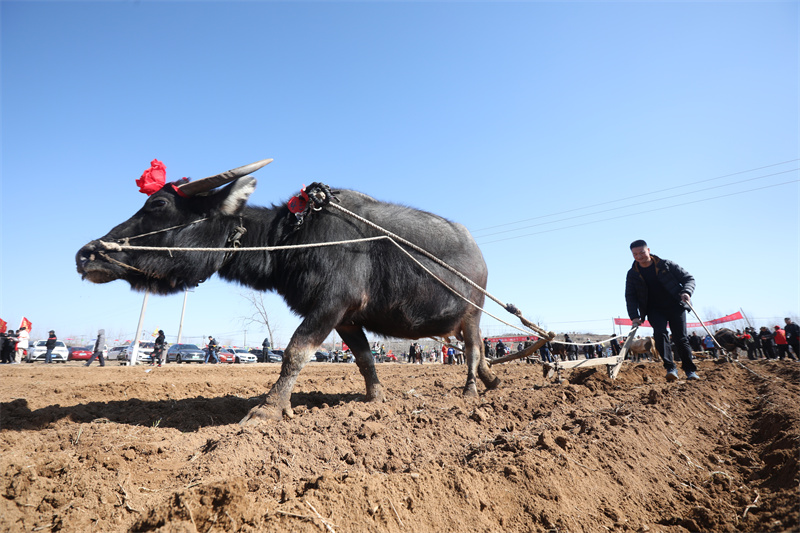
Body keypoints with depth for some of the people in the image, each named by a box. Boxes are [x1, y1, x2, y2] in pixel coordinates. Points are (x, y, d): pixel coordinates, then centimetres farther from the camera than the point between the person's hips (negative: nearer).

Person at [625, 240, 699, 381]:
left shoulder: (666, 264, -5)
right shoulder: (632, 274, -1)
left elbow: (688, 278, 1)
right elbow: (630, 297, 0)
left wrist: (686, 292, -20)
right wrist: (634, 316, -12)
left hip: (675, 306, -1)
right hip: (655, 310, 1)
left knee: (681, 338, -3)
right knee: (659, 333, -23)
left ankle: (690, 370, 16)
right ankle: (670, 368, -20)